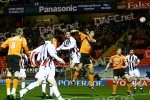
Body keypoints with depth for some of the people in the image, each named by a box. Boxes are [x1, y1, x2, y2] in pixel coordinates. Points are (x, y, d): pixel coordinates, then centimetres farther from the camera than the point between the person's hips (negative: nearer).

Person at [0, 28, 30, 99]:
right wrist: (28, 53, -1)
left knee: (9, 74, 4)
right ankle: (13, 91, -19)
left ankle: (8, 92, -1)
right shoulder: (22, 39, 13)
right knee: (16, 74, -6)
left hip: (9, 56, 4)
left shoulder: (10, 39, 22)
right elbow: (24, 46, -8)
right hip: (16, 56, -3)